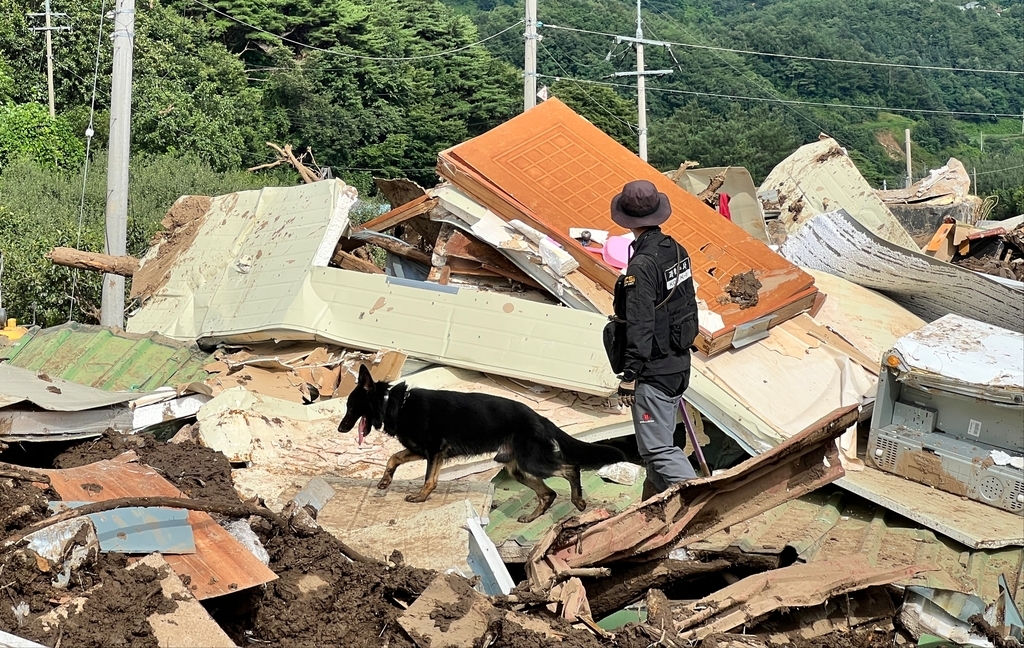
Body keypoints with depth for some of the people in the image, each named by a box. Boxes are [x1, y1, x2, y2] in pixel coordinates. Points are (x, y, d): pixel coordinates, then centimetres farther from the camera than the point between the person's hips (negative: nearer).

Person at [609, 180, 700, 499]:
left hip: (654, 371, -9)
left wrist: (629, 377, -17)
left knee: (657, 448, -5)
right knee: (659, 439, 19)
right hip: (680, 364, 9)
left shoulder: (641, 265, -22)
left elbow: (640, 327, -23)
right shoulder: (677, 251, 3)